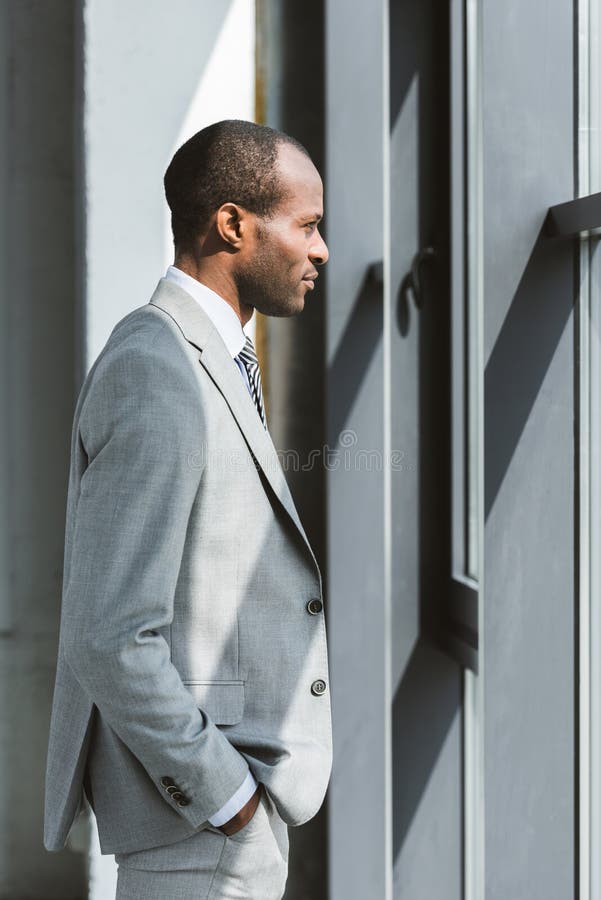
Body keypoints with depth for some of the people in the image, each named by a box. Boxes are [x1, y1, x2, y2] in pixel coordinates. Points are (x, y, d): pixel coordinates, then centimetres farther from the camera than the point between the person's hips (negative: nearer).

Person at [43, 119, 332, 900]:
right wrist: (223, 793, -18)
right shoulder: (155, 380, -21)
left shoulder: (204, 366, 11)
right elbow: (109, 640, -26)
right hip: (199, 821, -10)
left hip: (240, 790, 10)